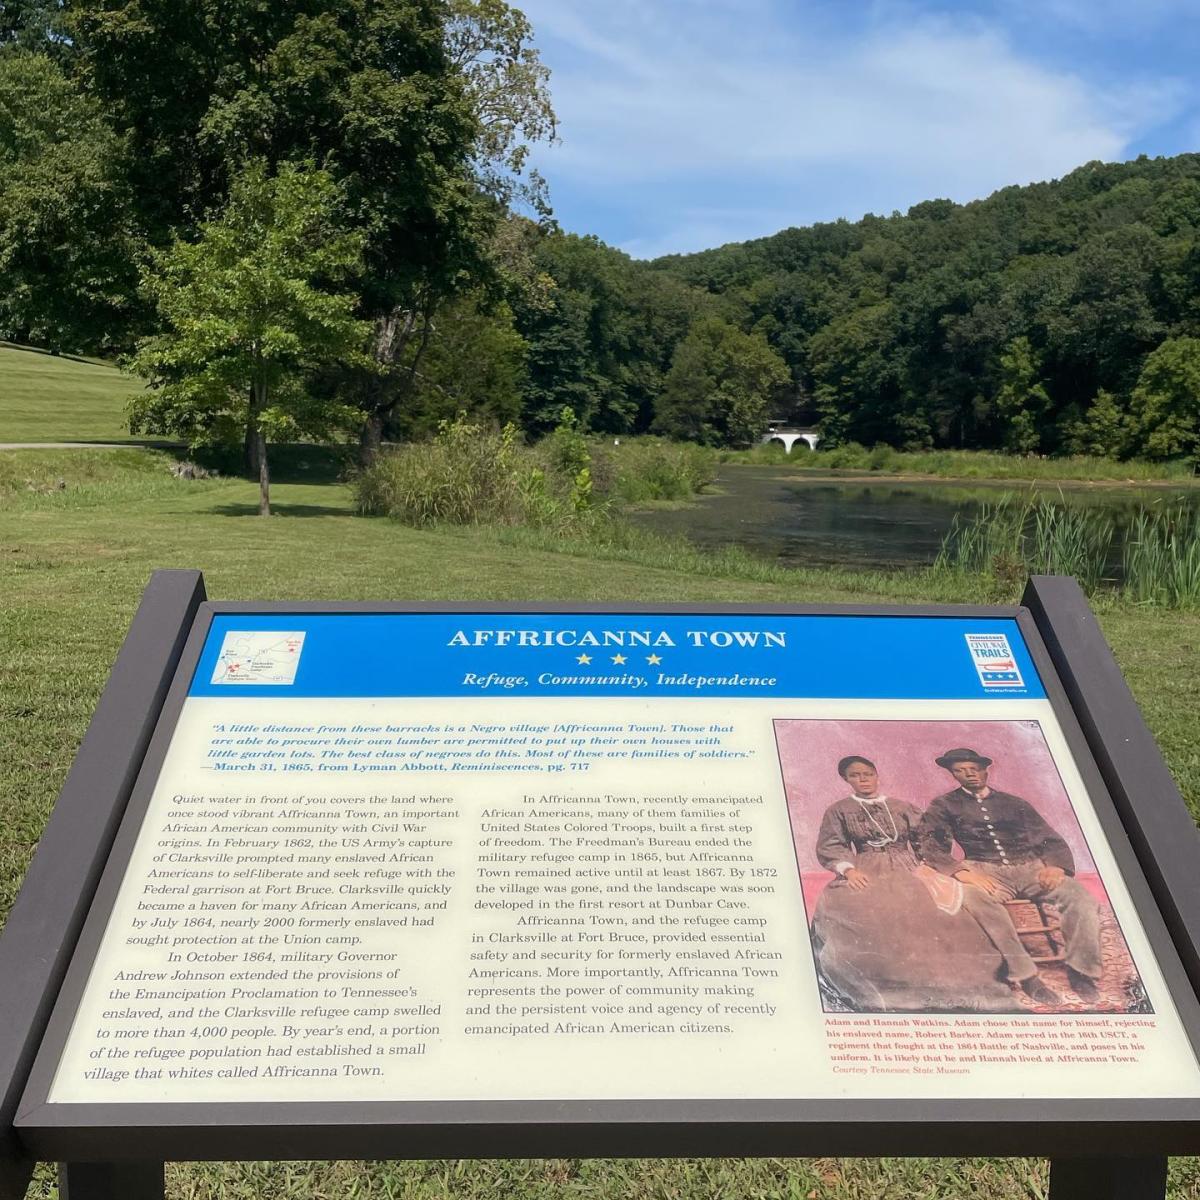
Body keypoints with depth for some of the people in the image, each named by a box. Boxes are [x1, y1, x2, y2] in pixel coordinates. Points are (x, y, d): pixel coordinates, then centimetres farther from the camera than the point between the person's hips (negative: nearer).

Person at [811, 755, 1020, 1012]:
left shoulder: (901, 807, 18)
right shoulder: (838, 811, 12)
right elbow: (829, 847, 3)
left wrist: (927, 865, -7)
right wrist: (848, 869, -14)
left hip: (908, 870, 3)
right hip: (867, 874, -2)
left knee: (944, 898, -24)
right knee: (865, 909, -33)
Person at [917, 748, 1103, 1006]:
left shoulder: (1014, 803, 22)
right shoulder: (944, 806, 13)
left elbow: (1052, 840, 17)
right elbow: (929, 847, 1)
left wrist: (1055, 866, -7)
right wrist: (963, 873, -17)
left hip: (1030, 867, 3)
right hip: (986, 871, -3)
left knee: (1082, 898, -25)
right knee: (983, 901, -39)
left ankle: (1079, 973, -11)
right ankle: (1027, 977, -30)